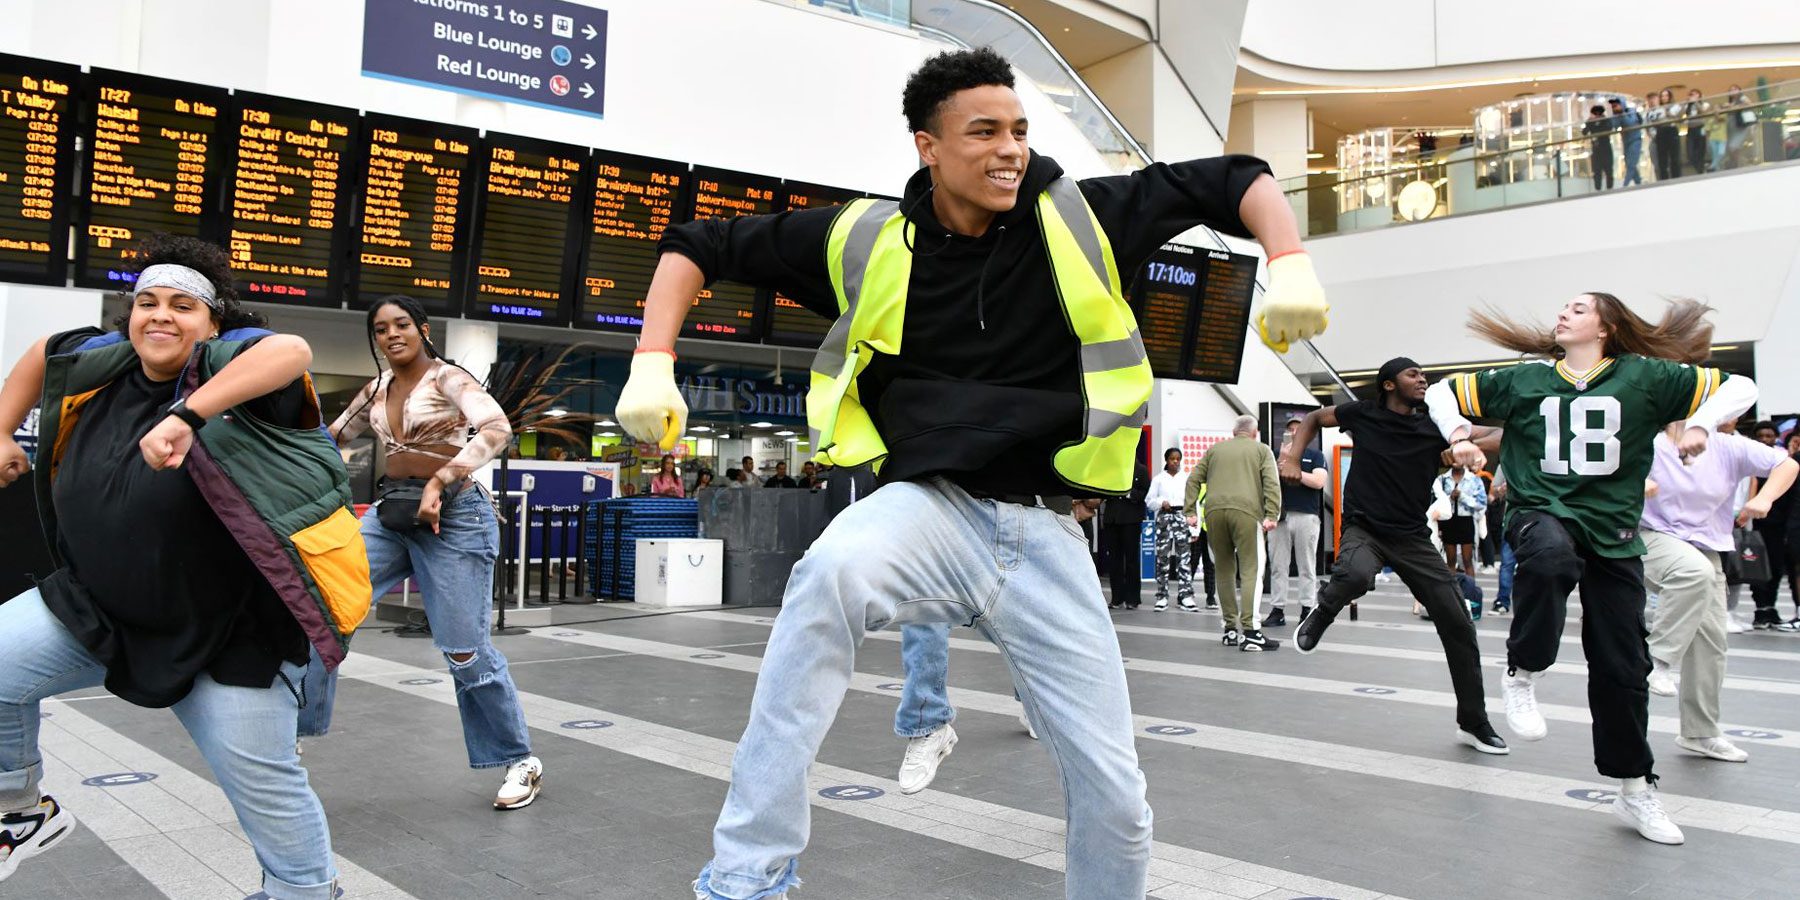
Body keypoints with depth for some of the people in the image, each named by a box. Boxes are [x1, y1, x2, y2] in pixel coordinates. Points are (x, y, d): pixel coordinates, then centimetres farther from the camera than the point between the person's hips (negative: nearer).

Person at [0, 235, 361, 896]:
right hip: (100, 609, 6)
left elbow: (292, 352, -40)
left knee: (261, 780, -2)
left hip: (228, 628, -6)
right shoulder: (104, 361, 2)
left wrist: (186, 414, -47)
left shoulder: (226, 359, -17)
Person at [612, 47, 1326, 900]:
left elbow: (1234, 181, 6)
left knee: (1113, 795, 3)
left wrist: (1290, 266, -14)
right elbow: (702, 244, 5)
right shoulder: (867, 238, -2)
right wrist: (653, 364, -8)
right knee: (830, 573, -37)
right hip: (929, 504, -2)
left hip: (1044, 531, 2)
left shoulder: (1080, 219, 0)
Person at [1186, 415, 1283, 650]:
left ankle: (1231, 630, 15)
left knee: (1225, 571, 12)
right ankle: (1250, 632, -14)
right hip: (1246, 511, -3)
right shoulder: (1262, 450, 16)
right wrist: (1271, 515, -6)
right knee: (1251, 571, -5)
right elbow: (1272, 483, 1)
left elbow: (1193, 479, 17)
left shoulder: (1215, 449, 24)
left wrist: (1190, 511, 15)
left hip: (1214, 511, 4)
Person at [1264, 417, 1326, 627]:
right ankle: (1277, 611, 4)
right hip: (1280, 517, 2)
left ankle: (1307, 610, 5)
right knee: (1277, 566, 1)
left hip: (1306, 517, -2)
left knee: (1307, 567, 1)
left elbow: (1318, 482, -7)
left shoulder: (1315, 456, 8)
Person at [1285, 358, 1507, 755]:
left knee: (1458, 624, 0)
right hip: (1364, 529, -3)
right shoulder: (1364, 414, -1)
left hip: (1413, 538, 3)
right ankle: (1323, 612, -3)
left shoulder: (1435, 427, 2)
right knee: (1356, 574, -40)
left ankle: (1473, 723, 16)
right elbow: (1314, 418, 16)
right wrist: (1293, 455, 2)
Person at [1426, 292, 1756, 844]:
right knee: (1550, 558, -40)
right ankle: (1523, 675, -19)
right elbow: (1443, 392, 14)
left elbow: (1740, 388, 5)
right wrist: (1458, 435, -3)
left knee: (1622, 666, 6)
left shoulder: (1645, 378, 5)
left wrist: (1701, 424, -13)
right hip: (1542, 512, -1)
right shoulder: (1523, 381, 9)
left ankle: (1635, 791, 24)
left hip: (1614, 533, 1)